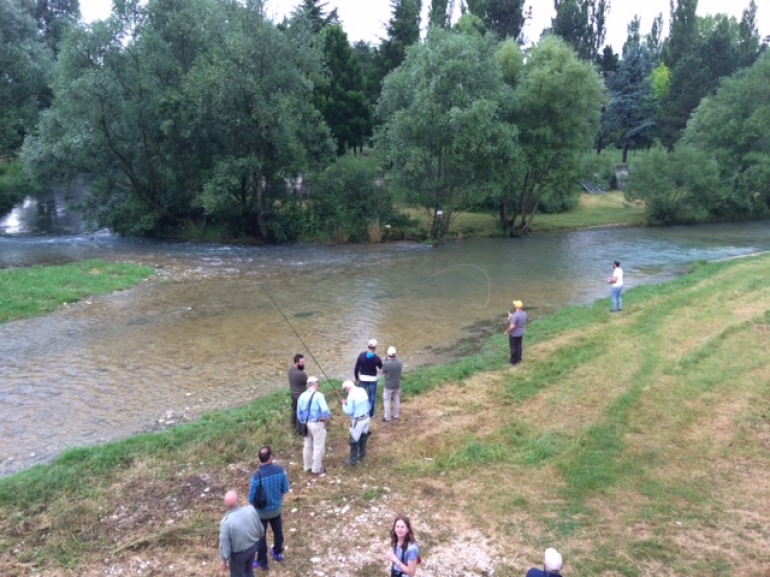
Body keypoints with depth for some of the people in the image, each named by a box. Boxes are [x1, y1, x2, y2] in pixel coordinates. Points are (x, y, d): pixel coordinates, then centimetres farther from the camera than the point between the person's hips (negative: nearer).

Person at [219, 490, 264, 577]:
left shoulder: (226, 522, -34)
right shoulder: (251, 509, -22)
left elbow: (224, 545, -21)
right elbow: (261, 529, -5)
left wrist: (224, 561, -4)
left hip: (238, 553, -4)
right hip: (253, 546, 4)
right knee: (248, 569, 30)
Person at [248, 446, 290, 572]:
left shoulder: (256, 476, -31)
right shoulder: (280, 470, -21)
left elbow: (252, 498, -20)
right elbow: (285, 489, -7)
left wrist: (255, 504, 3)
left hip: (261, 511, -3)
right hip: (276, 508, 3)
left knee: (261, 536, 19)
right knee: (277, 530, 27)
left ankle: (262, 562, 35)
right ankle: (278, 553, 50)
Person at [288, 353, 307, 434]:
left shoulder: (291, 368, -8)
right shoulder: (300, 374, -35)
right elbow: (307, 383, -18)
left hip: (293, 392, 9)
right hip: (300, 395, -9)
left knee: (294, 408, 28)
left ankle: (293, 424, 49)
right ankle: (299, 429, 25)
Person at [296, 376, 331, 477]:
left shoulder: (302, 396, 2)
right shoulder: (318, 395, -18)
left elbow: (299, 412, 8)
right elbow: (325, 410, -27)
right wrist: (327, 418, -8)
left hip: (306, 424, 7)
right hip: (317, 424, -7)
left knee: (308, 446, 19)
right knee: (318, 447, 6)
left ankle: (308, 467, 32)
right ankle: (316, 469, 13)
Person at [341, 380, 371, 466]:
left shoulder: (351, 396, -22)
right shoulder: (362, 390, 0)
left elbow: (349, 411, -21)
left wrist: (344, 404, -3)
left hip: (358, 421, -8)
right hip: (366, 418, 8)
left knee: (354, 440, 7)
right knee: (363, 437, 23)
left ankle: (352, 460, 17)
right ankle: (362, 455, 38)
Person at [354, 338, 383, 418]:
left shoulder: (361, 355, -16)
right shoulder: (377, 358, -20)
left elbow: (356, 368, -10)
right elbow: (382, 368, -3)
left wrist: (357, 378, 4)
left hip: (363, 379, 1)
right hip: (372, 379, -1)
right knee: (372, 397, 14)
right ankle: (370, 413, 22)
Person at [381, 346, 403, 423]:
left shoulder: (386, 364, -26)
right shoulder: (400, 362, -12)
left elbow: (382, 372, -8)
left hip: (388, 386, -4)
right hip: (397, 385, 4)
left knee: (387, 402, 11)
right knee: (397, 401, 19)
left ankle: (387, 418, 19)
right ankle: (396, 416, 32)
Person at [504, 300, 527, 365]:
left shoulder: (515, 315, -30)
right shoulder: (524, 314, -4)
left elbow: (512, 326, -31)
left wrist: (507, 331, -15)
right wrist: (511, 317, 10)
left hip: (514, 334, -7)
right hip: (521, 333, 7)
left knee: (513, 347, 8)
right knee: (519, 346, 18)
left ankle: (513, 361, 18)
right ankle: (518, 360, 28)